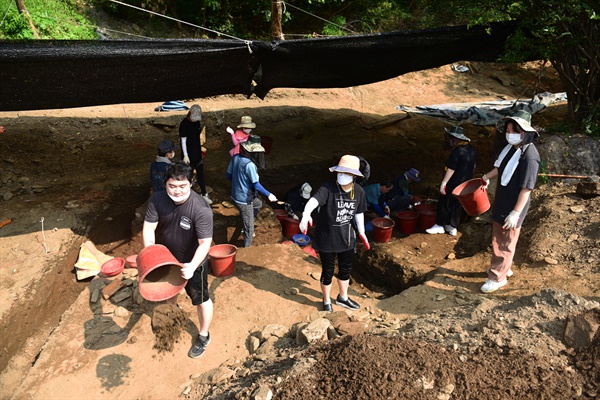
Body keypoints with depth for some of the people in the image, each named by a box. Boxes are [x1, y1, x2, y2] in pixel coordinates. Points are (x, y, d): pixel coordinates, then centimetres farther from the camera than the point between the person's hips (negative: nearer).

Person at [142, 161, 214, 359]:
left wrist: (192, 266, -45)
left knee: (201, 301, 10)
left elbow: (205, 242, -32)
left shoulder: (201, 209, -34)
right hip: (168, 258, 5)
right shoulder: (157, 199, -20)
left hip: (193, 263, -5)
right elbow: (149, 227, -15)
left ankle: (203, 336, 36)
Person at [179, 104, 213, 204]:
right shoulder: (184, 124, -18)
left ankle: (204, 194, 22)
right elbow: (183, 141, -17)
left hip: (197, 153, 6)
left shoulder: (197, 121, 2)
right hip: (189, 154, -6)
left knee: (201, 174, 11)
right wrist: (185, 155, -19)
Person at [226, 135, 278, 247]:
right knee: (249, 229, 7)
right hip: (244, 200, -8)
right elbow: (256, 185, -22)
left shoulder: (235, 157, -5)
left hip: (235, 195, 8)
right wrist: (269, 195, -9)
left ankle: (244, 228, 40)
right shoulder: (249, 165, -27)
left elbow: (228, 176, 6)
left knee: (258, 204, 34)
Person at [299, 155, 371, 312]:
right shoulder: (328, 188, -23)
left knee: (346, 270, 23)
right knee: (328, 272, 12)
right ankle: (327, 301, 38)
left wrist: (362, 232, 17)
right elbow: (314, 200, -41)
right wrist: (306, 214, -61)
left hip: (347, 238, 5)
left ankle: (343, 297, 49)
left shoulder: (359, 191, -6)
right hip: (327, 239, -5)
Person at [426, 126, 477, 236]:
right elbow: (473, 167, 15)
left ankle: (440, 225, 17)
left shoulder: (457, 151, -24)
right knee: (458, 206, 14)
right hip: (466, 184, 8)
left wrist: (443, 183, -18)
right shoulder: (472, 150, 3)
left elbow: (451, 169, -23)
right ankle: (453, 227, 24)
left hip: (453, 184, -8)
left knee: (444, 204, 7)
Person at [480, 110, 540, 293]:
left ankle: (497, 277, 18)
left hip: (512, 208, -9)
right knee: (498, 238, 22)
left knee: (504, 243, 5)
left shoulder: (529, 157, -25)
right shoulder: (511, 147, 0)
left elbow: (526, 188, -25)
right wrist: (487, 177, 31)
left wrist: (515, 213, -24)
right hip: (501, 202, 9)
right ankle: (504, 267, 41)